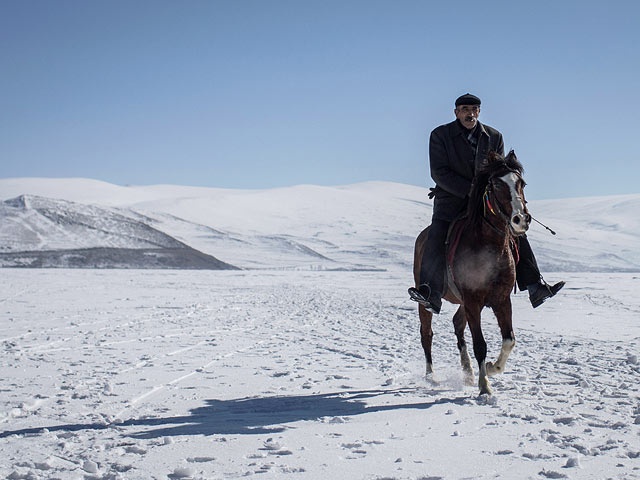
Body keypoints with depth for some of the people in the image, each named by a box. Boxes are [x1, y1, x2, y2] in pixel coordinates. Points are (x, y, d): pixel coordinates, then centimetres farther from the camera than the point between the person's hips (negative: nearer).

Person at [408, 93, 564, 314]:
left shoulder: (494, 137, 5)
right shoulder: (440, 135, -4)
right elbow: (439, 173, -11)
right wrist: (471, 191, -20)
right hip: (451, 199, -3)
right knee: (437, 235, -26)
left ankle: (535, 287, -6)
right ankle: (430, 295, -32)